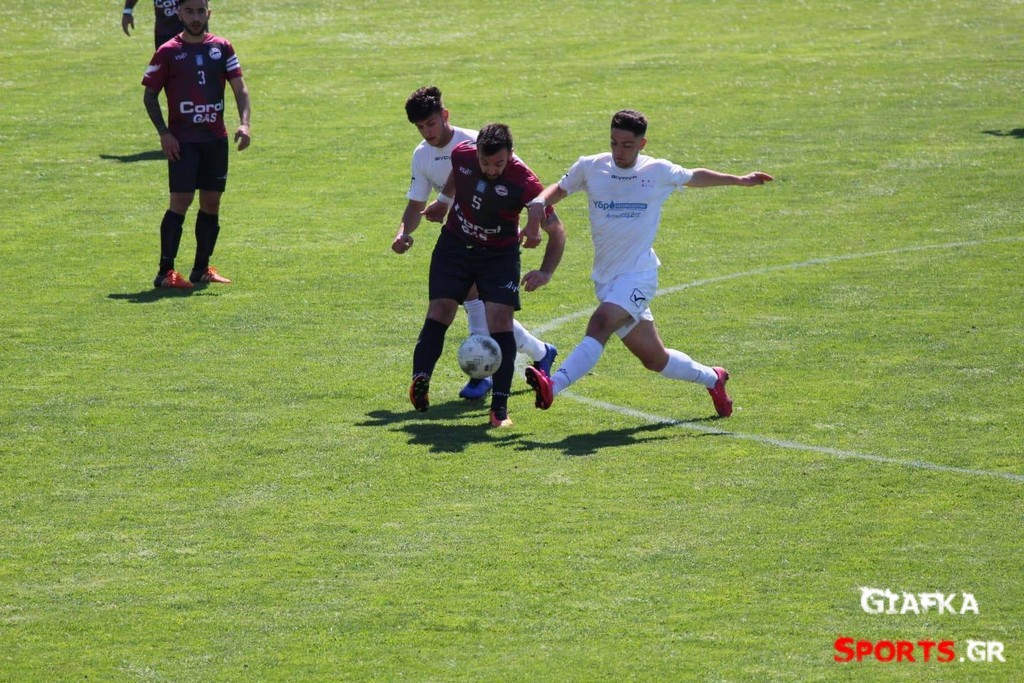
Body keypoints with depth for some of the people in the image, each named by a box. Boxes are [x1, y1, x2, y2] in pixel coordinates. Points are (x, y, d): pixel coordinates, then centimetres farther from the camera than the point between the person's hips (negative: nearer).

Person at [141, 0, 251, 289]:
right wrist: (163, 132, -10)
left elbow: (239, 86, 5)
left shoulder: (222, 48, 7)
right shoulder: (168, 52, -2)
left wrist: (244, 123, -11)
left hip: (216, 138, 4)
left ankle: (202, 268, 19)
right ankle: (165, 272, -10)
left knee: (211, 203, 8)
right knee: (181, 201, -12)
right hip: (182, 141, -4)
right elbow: (149, 95, 1)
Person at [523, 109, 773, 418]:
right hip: (606, 278, 4)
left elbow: (695, 177, 19)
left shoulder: (659, 172, -1)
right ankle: (712, 378, 36)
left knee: (600, 324, -30)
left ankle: (554, 385, -43)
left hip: (639, 274, -4)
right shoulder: (590, 167, 3)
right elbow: (559, 189, 19)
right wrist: (539, 202, -4)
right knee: (655, 359, 11)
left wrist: (739, 180, 27)